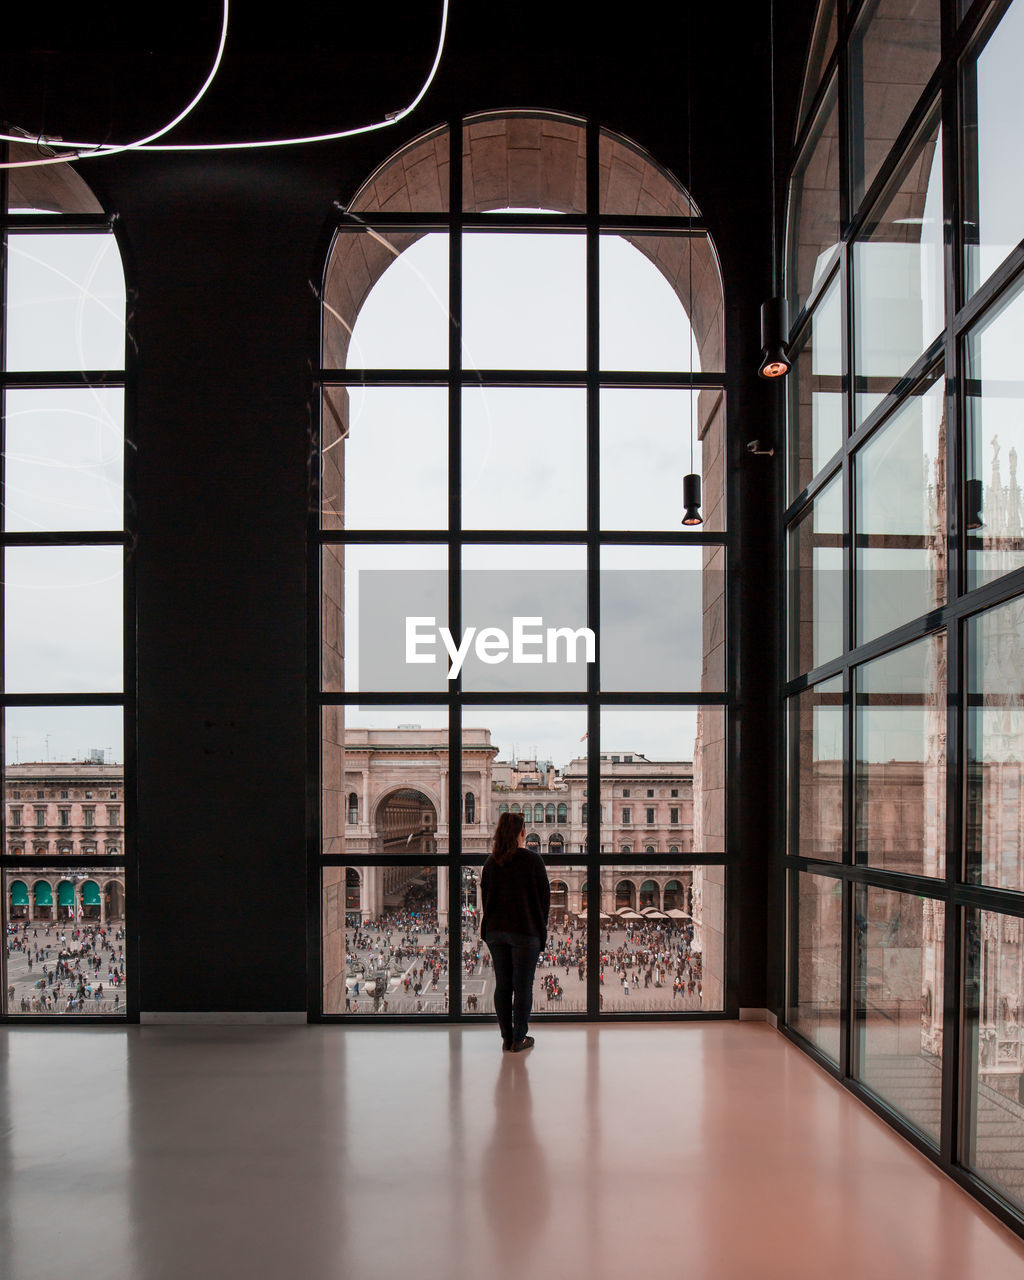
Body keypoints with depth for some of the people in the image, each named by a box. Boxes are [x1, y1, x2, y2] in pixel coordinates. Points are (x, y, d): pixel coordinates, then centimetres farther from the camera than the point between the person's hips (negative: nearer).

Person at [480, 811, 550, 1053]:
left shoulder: (490, 863, 3)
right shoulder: (531, 860, -8)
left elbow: (485, 896, 9)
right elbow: (545, 896, -4)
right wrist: (540, 926, 10)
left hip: (496, 931, 4)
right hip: (525, 931, -4)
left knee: (502, 985, 10)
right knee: (523, 986, 3)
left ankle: (506, 1038, 15)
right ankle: (519, 1039, 6)